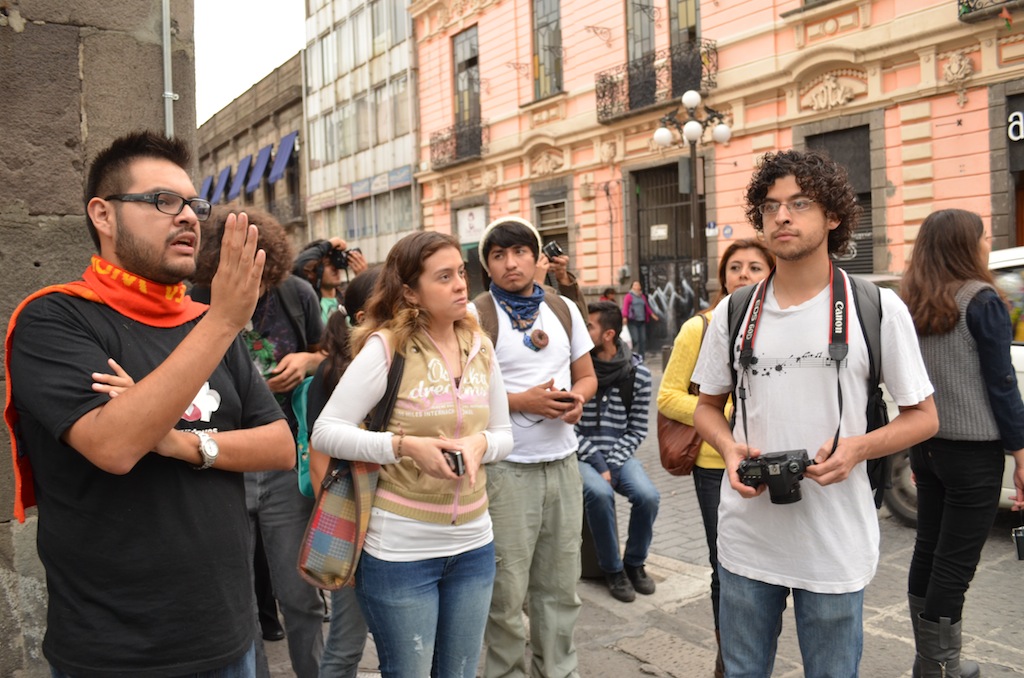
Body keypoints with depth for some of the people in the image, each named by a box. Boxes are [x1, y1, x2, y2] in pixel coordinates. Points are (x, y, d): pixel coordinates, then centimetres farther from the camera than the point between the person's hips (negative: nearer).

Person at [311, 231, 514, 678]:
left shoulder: (480, 348, 3)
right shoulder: (386, 347, -13)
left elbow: (504, 435, 9)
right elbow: (325, 432, -15)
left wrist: (480, 444, -13)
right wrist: (405, 445, -25)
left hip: (474, 545, 5)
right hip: (400, 550, -5)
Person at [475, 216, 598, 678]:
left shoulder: (564, 309, 10)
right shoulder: (477, 316, -6)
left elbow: (587, 376, 17)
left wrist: (577, 397, -5)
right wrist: (522, 401, -17)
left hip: (563, 462, 5)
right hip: (506, 467, -4)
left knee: (560, 585, 13)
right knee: (507, 591, 3)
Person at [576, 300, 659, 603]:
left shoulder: (638, 372, -1)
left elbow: (637, 429, 3)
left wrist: (613, 463, -10)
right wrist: (595, 461, -14)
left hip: (619, 454, 2)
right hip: (581, 455, -2)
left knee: (648, 496, -23)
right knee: (599, 493, -31)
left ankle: (634, 562, 8)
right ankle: (612, 569, -4)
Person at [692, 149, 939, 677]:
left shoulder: (878, 308, -5)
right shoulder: (734, 312, 3)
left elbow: (922, 416, 1)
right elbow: (707, 406, 12)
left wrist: (858, 447, -18)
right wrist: (730, 449, -9)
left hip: (836, 548, -2)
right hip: (745, 539, 3)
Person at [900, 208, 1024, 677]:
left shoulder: (912, 305, 7)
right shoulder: (982, 301, -11)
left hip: (926, 444, 7)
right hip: (973, 451, -7)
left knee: (928, 551, 13)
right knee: (955, 564, 0)